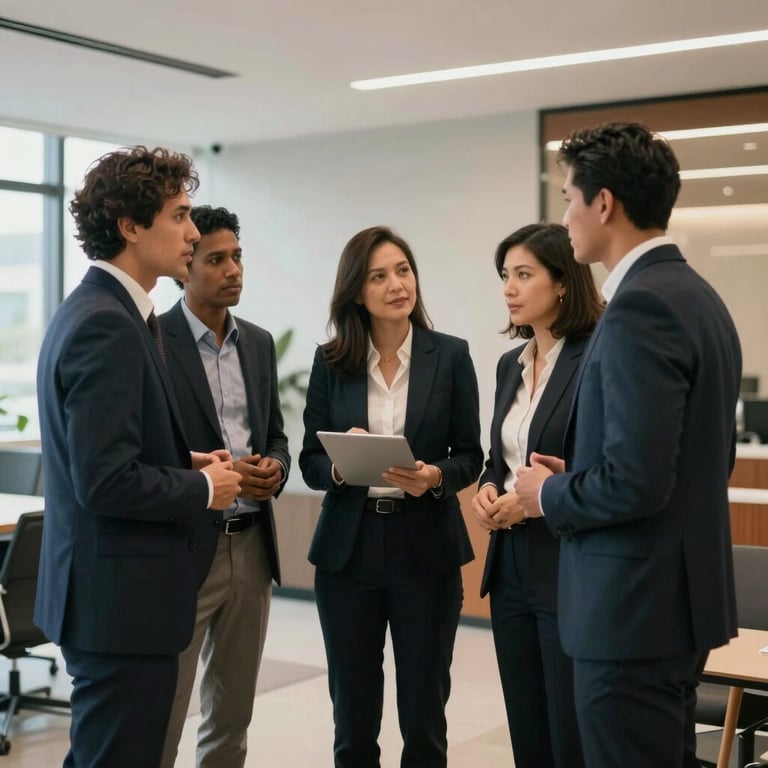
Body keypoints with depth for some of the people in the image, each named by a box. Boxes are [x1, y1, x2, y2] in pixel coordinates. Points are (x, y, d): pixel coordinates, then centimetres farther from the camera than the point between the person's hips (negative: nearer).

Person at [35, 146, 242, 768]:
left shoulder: (92, 310, 11)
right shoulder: (107, 325, -20)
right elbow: (106, 482, -25)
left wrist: (186, 462, 7)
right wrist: (204, 488, -11)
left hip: (106, 592, 10)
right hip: (122, 598, -10)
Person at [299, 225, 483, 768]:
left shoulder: (450, 355, -1)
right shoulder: (330, 362, 2)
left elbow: (470, 455, 1)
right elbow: (311, 460, 4)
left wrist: (435, 477, -19)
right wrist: (339, 467, -17)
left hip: (427, 547, -1)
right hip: (348, 547, 1)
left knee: (425, 714, 8)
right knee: (352, 714, 9)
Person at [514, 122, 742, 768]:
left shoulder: (641, 305, -20)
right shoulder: (697, 296, 11)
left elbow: (634, 481, -26)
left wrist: (551, 494, -7)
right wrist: (577, 475, 13)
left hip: (637, 605, -10)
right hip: (680, 593, 10)